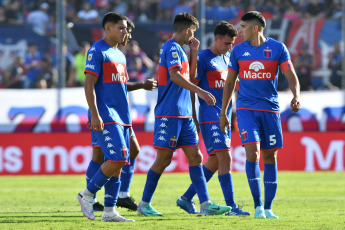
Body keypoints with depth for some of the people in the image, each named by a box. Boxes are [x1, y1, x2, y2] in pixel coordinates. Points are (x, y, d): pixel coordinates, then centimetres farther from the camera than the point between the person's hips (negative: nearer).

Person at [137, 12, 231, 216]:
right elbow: (174, 76, -23)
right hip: (169, 113, -10)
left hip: (184, 115, 10)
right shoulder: (172, 48, -10)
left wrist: (194, 52, 16)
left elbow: (191, 76, 27)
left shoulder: (179, 49, 19)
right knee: (164, 159, -5)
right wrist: (200, 92, -27)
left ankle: (205, 204, -2)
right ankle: (144, 203, 4)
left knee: (195, 157, 2)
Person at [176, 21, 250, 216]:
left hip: (225, 117, 8)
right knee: (225, 158, -15)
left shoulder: (227, 58, 17)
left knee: (214, 162, 10)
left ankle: (187, 198, 21)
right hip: (210, 117, -8)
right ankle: (231, 206, -15)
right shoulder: (203, 58, -8)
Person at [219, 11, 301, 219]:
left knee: (270, 157, 4)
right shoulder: (238, 51, 5)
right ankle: (258, 206, -10)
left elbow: (291, 76, -1)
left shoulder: (277, 48, 0)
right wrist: (223, 113, 11)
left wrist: (296, 96, -21)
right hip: (246, 108, 0)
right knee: (252, 153, -15)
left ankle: (268, 208, 11)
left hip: (270, 109, 0)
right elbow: (230, 82, 12)